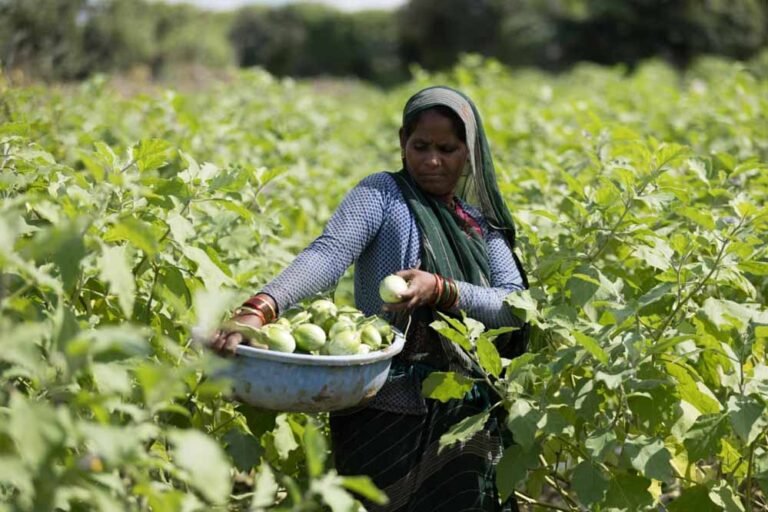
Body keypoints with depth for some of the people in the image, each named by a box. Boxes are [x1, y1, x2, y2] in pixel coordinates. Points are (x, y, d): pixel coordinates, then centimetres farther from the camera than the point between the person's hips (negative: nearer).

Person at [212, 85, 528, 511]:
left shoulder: (481, 225, 12)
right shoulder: (383, 193, -3)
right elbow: (328, 253, -20)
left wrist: (441, 291, -19)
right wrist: (258, 309, -39)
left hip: (467, 420, 5)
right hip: (389, 416, -5)